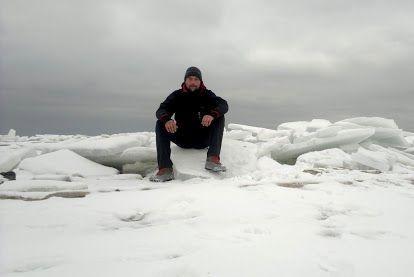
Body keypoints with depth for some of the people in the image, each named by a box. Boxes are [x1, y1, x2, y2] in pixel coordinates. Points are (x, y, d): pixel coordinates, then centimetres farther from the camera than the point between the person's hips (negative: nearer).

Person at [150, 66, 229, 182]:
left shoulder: (207, 95, 1)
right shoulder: (177, 95, 2)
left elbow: (224, 105, -16)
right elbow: (161, 110, -12)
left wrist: (212, 114, -39)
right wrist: (166, 120, -37)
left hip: (203, 139, 0)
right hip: (182, 139, 1)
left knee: (219, 117, -20)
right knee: (160, 124, -20)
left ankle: (213, 159, -32)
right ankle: (165, 169, -31)